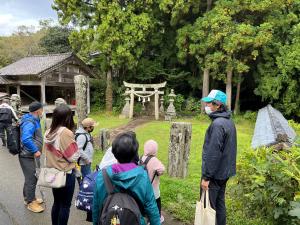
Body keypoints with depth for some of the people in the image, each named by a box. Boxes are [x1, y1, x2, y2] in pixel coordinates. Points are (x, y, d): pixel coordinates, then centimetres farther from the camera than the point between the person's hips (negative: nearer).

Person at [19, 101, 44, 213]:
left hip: (32, 155, 10)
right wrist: (35, 150, -29)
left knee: (33, 178, 22)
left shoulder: (33, 121, 9)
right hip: (28, 156, -10)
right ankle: (30, 202, 16)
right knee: (31, 179, 1)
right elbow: (26, 139, -35)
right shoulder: (30, 123, -23)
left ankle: (29, 197, 38)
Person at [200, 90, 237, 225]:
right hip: (224, 172, 9)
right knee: (219, 203, 20)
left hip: (214, 174, -9)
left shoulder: (217, 124, -23)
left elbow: (213, 153, -26)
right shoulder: (228, 121, 7)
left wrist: (206, 177, -20)